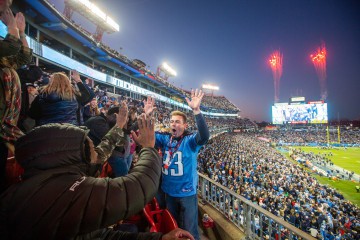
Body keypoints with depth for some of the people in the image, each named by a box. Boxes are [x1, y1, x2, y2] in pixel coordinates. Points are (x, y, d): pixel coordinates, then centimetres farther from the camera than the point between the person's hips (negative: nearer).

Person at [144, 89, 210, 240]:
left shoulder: (190, 140, -17)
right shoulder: (165, 138, -2)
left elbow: (204, 136, -36)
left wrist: (196, 110, -46)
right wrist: (146, 116, -24)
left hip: (187, 193, -4)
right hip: (168, 192, 5)